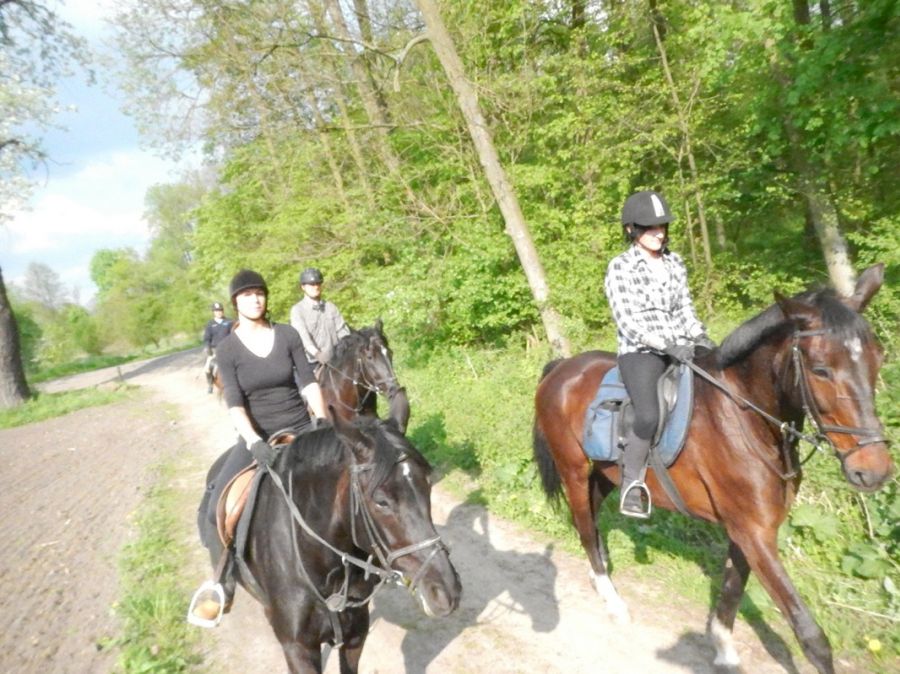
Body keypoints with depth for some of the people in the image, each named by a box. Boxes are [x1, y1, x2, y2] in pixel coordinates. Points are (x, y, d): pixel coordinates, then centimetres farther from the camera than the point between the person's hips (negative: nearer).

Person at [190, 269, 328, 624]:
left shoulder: (288, 335, -1)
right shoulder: (228, 348, -6)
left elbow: (309, 381, -3)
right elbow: (234, 403, -14)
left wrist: (323, 420, -16)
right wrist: (254, 442, -28)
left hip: (301, 428, 1)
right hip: (257, 436, -1)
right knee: (217, 509, -14)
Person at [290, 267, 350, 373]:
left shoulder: (331, 307, 14)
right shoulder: (297, 310, 0)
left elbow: (343, 331, 9)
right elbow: (302, 335, -15)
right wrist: (317, 353, -33)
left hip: (335, 361, 4)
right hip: (312, 363, -3)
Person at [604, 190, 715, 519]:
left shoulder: (674, 263, 12)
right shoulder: (620, 268, -6)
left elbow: (686, 309, 16)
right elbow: (629, 323, -14)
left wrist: (700, 337, -3)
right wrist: (669, 346, -23)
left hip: (680, 348, 7)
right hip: (640, 353, -6)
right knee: (649, 415, -30)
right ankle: (631, 485, -10)